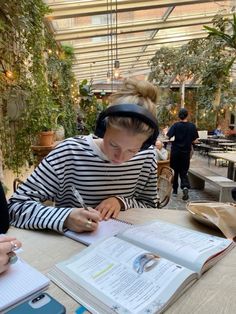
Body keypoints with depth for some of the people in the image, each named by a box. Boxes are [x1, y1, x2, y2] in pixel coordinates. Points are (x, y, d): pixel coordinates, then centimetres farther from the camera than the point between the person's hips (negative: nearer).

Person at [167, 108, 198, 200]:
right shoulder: (192, 126, -3)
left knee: (175, 171, 13)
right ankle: (185, 187, -16)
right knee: (184, 171, 9)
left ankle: (175, 190, 23)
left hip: (175, 151, -1)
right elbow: (195, 141, -1)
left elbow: (168, 136, -14)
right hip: (186, 152, 1)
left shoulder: (175, 125, -8)